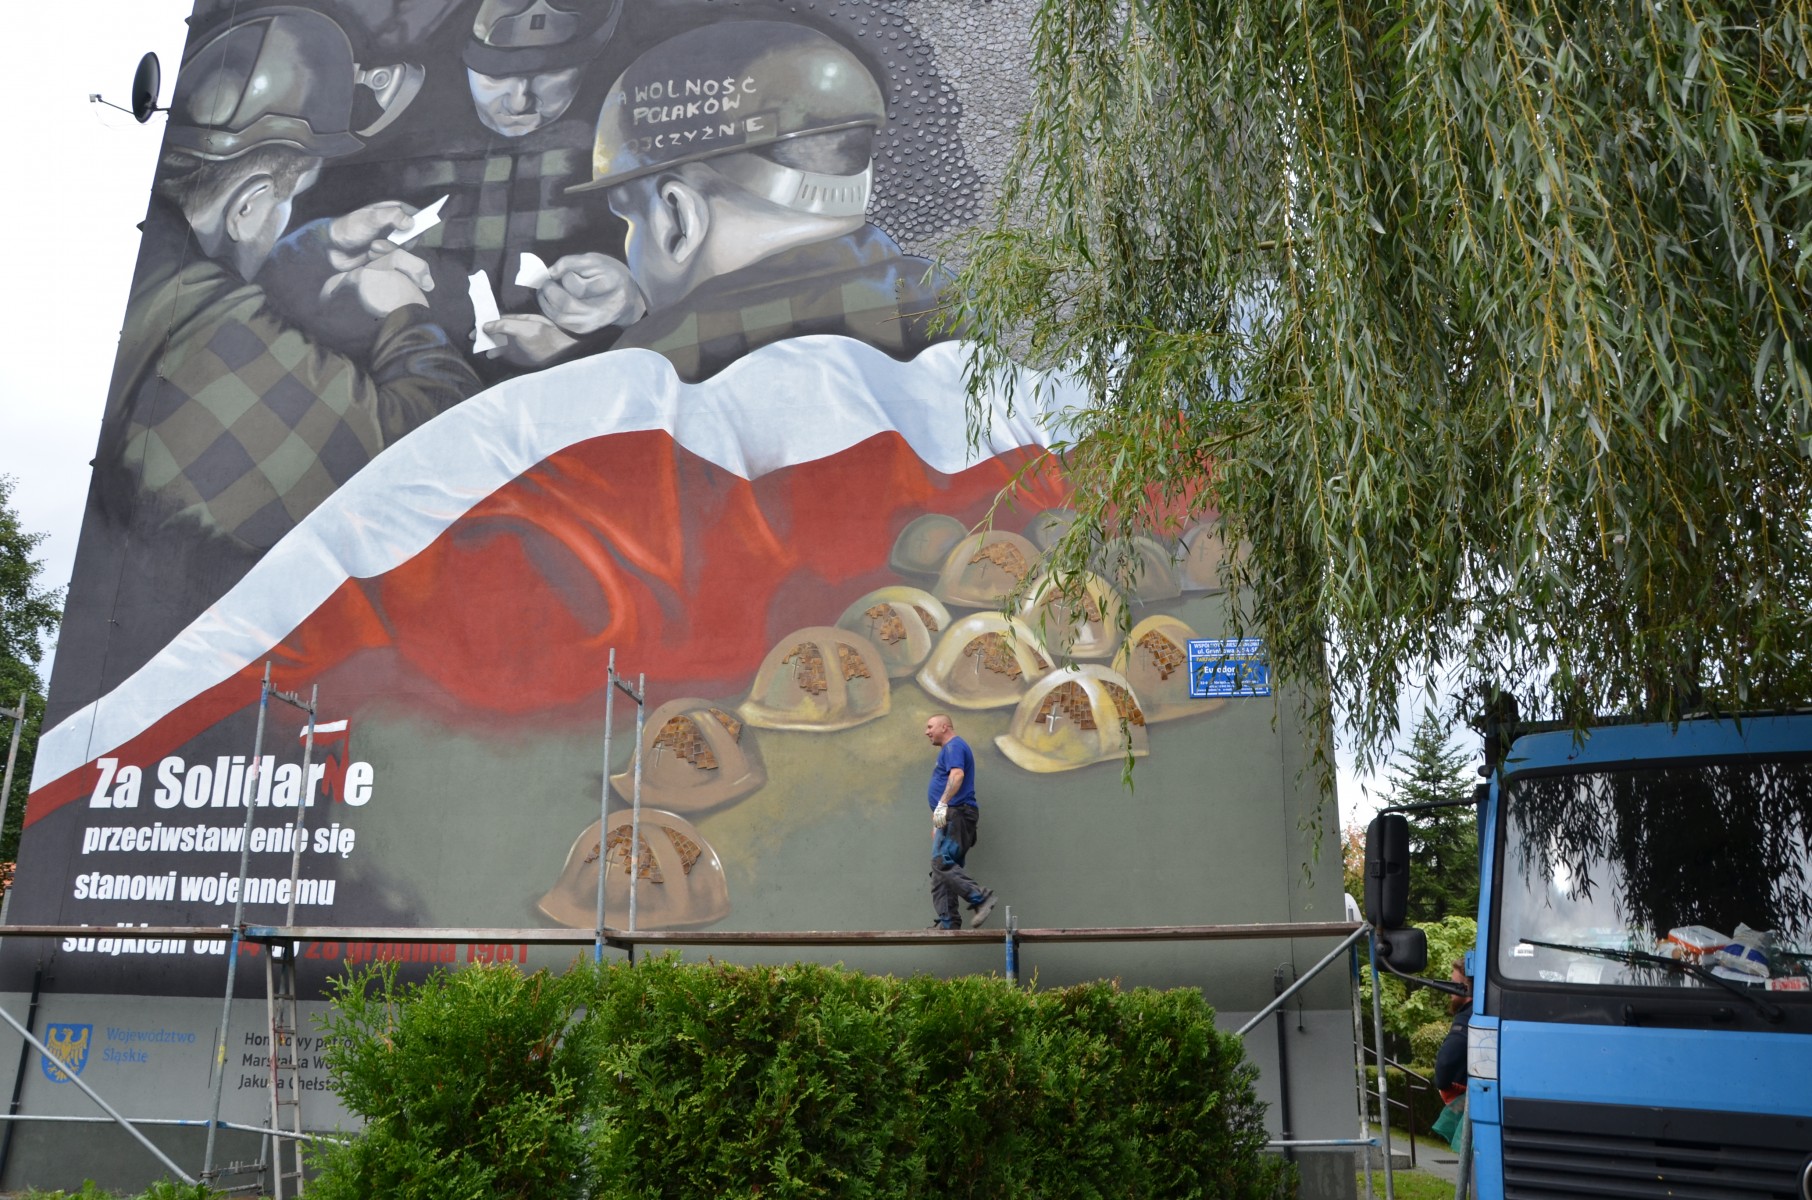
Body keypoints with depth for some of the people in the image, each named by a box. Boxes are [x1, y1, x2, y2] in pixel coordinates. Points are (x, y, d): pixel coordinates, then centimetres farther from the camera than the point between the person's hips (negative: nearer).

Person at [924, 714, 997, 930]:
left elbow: (957, 775, -23)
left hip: (956, 814, -10)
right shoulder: (948, 749, 26)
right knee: (943, 869, 6)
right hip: (951, 817, 10)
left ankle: (981, 897, -20)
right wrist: (937, 824, 29)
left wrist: (942, 804, -32)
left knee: (941, 863, -19)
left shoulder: (953, 746, -5)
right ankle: (948, 923, 5)